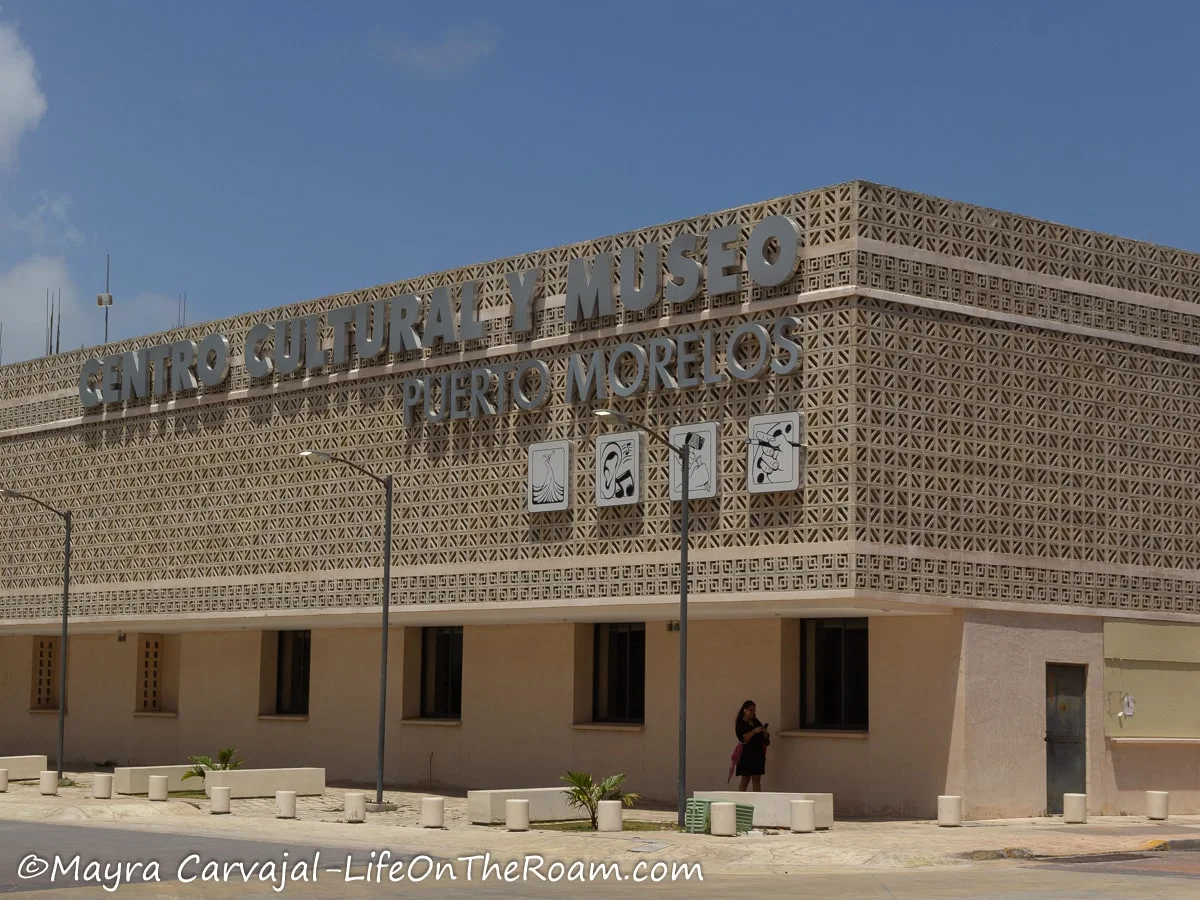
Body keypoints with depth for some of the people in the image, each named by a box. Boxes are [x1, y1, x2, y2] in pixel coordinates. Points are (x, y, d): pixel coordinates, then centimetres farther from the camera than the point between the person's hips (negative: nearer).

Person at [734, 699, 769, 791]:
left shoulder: (756, 722, 12)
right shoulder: (740, 723, -4)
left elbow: (765, 740, 13)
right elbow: (742, 739, -18)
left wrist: (764, 733, -8)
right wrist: (754, 731, -24)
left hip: (758, 754, 5)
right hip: (746, 755, -5)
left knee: (757, 779, 3)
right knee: (745, 779, -4)